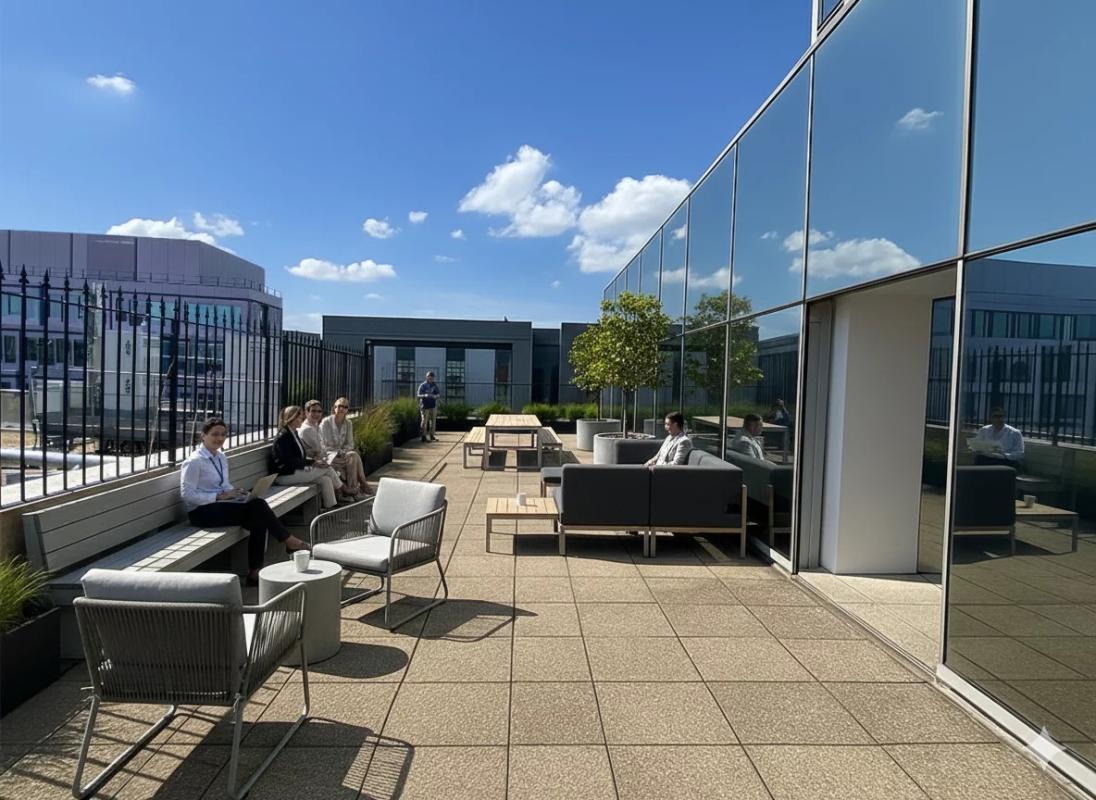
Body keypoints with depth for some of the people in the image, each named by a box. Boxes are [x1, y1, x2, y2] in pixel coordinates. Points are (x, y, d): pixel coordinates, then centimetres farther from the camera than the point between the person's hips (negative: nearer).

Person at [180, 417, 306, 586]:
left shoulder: (221, 458, 14)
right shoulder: (194, 461, -10)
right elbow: (187, 494, -15)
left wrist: (234, 492, 0)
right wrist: (219, 496, -21)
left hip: (221, 504, 7)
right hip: (200, 512, -7)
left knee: (258, 520, -22)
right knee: (257, 507, -26)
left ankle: (254, 572, -20)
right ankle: (288, 540, -14)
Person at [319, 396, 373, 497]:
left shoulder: (348, 424, 5)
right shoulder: (326, 422, -11)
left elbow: (350, 443, 5)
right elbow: (323, 446, -13)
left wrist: (345, 452, -17)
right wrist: (339, 453, -22)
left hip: (343, 454, 5)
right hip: (329, 455, -5)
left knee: (354, 455, -28)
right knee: (353, 459, -27)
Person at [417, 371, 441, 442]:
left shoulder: (434, 385, 9)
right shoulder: (422, 385, -1)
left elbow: (438, 393, 9)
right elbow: (419, 395, -4)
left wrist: (435, 396, -13)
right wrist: (425, 395, -23)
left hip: (433, 406, 4)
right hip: (425, 406, -4)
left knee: (433, 421, 7)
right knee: (424, 421, -5)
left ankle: (432, 436, 17)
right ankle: (423, 436, 1)